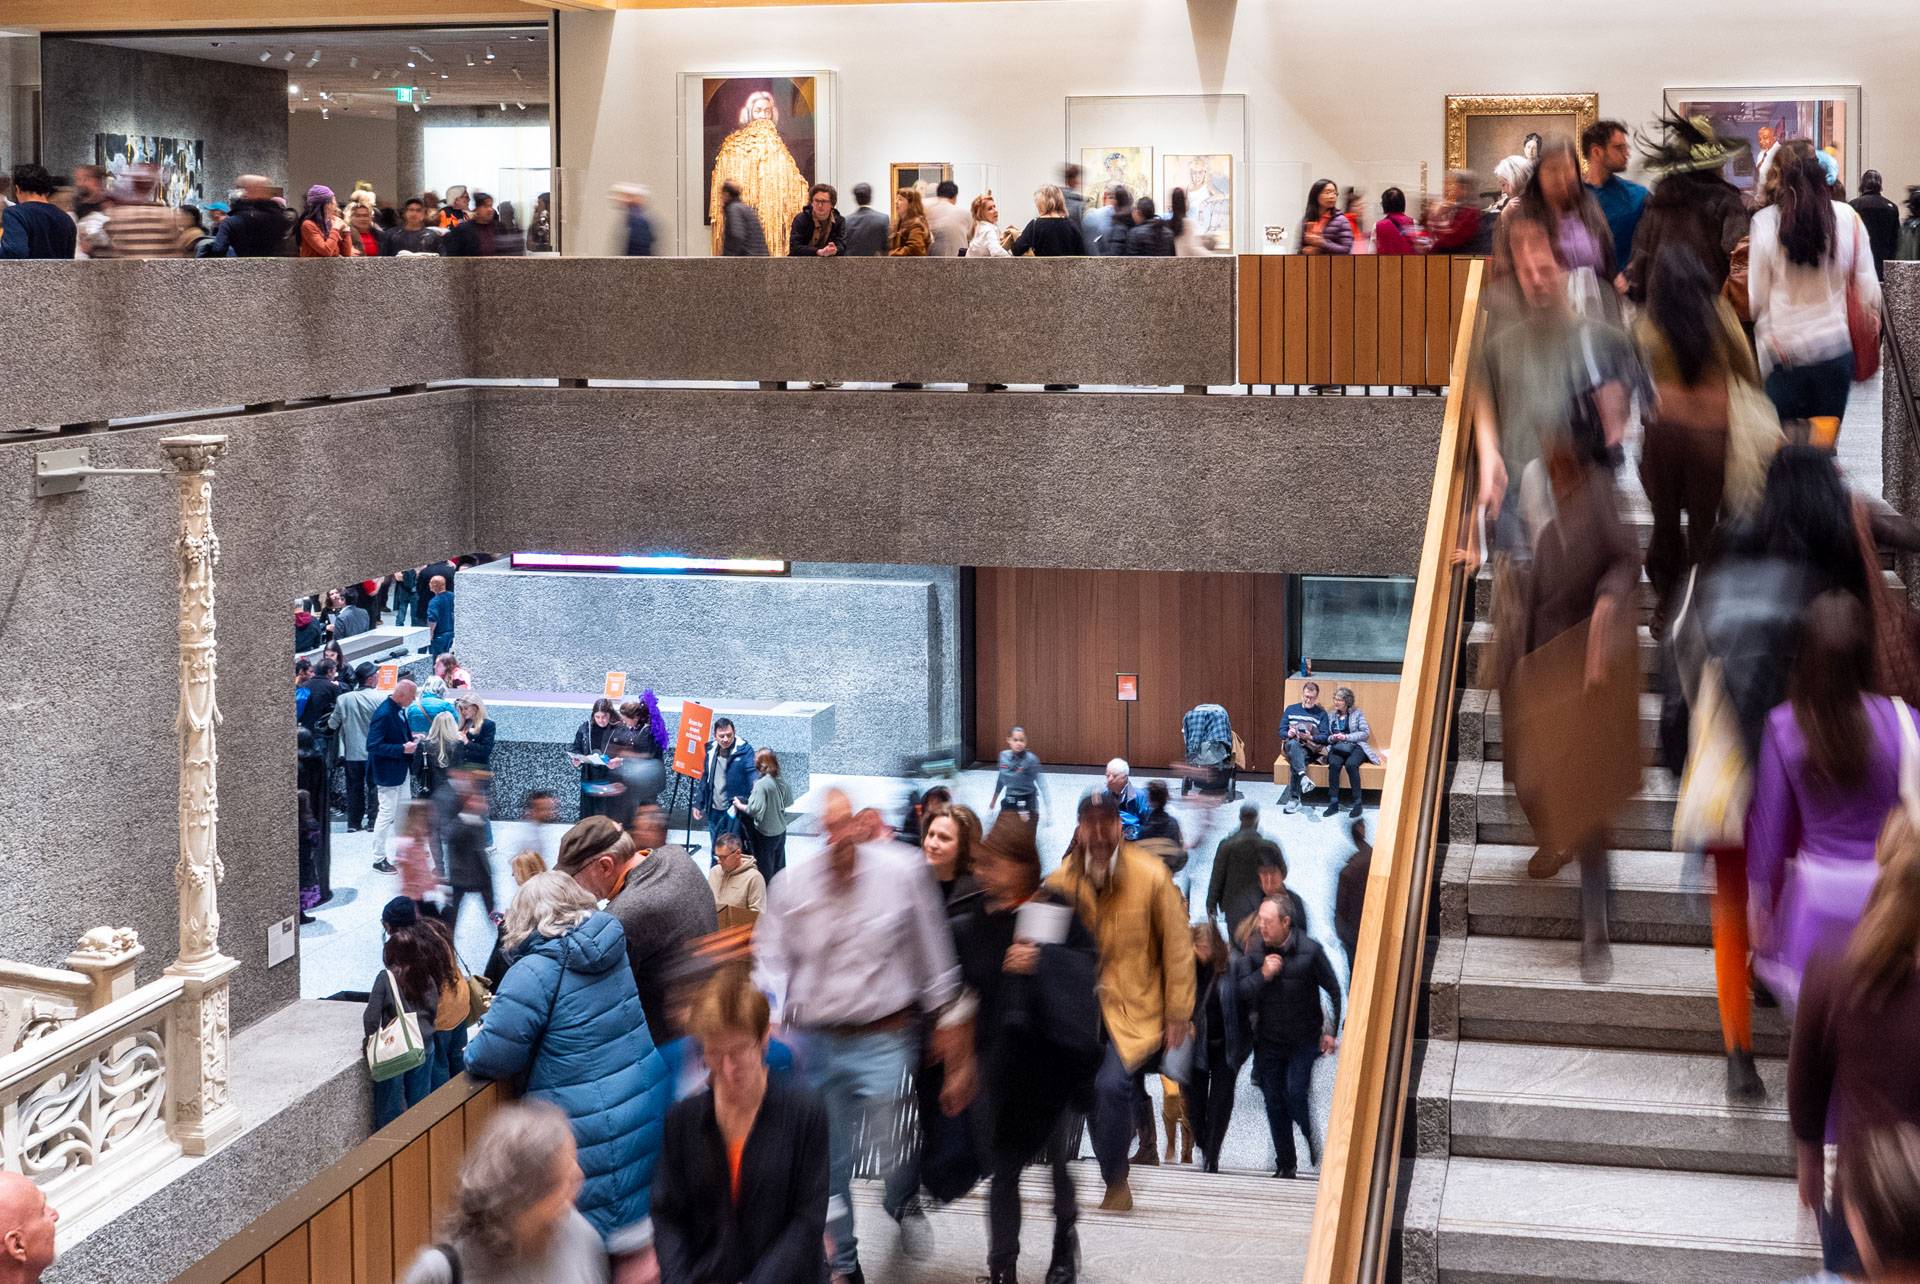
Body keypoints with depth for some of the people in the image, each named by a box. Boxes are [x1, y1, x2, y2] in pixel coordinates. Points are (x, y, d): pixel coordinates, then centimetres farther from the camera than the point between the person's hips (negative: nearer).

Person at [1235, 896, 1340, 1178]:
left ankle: (1315, 1144, 14)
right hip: (1268, 1040, 3)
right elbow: (1240, 990, -9)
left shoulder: (1310, 950, -14)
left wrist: (1331, 1031, -3)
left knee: (1296, 1095, -14)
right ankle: (1285, 1164, 19)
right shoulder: (1254, 949, -7)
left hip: (1304, 1039, -3)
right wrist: (1263, 975, -26)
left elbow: (1333, 991, -2)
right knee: (1274, 1101, 7)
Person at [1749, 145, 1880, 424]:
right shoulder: (1847, 217, -6)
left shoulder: (1765, 222, -12)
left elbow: (1756, 299, -7)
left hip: (1783, 354, -2)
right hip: (1835, 348, 2)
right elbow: (1868, 292, -1)